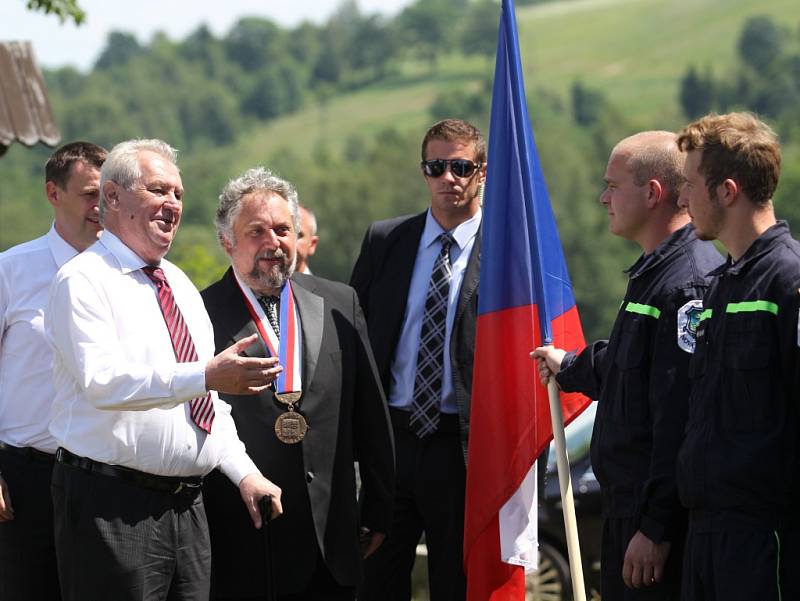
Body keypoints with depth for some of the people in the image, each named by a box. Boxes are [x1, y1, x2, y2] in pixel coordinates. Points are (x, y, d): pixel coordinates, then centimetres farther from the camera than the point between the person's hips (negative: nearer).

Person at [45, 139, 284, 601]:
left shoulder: (181, 286, 19)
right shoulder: (84, 281, -7)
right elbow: (103, 381, -23)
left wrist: (245, 473, 10)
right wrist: (205, 376, -32)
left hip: (187, 506, 7)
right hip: (112, 505, -7)